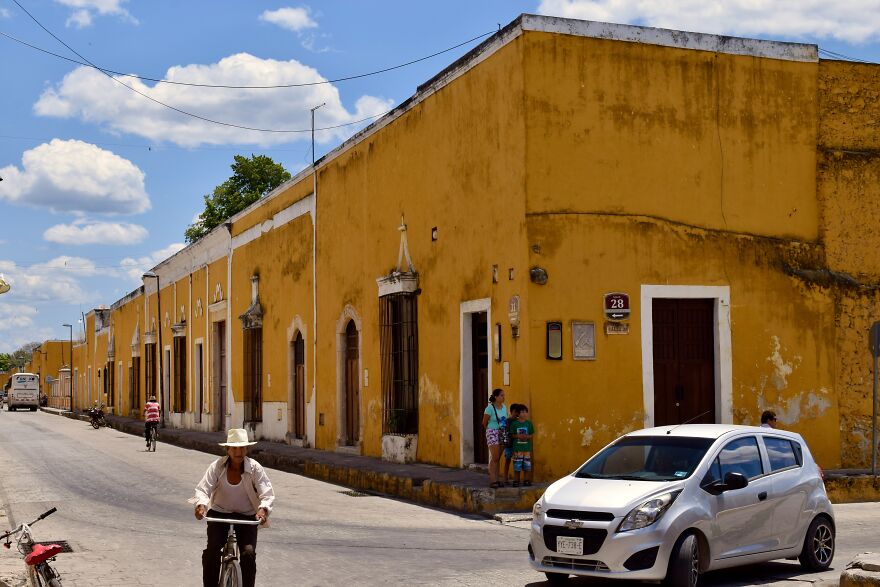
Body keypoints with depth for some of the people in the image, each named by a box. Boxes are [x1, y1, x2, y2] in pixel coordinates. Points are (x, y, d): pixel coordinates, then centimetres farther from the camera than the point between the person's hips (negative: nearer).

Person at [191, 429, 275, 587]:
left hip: (247, 516, 0)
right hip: (219, 513, 1)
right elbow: (203, 488, -17)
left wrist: (263, 509, -39)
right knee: (212, 551, -19)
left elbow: (267, 494, -17)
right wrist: (201, 505, -39)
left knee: (248, 553, -18)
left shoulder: (255, 468, -11)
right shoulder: (217, 466, -10)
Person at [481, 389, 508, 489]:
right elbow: (484, 423, -2)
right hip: (492, 433, -6)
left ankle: (495, 480, 12)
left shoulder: (504, 407, 9)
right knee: (495, 458, -11)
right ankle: (493, 481, -9)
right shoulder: (490, 408, -12)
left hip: (502, 434, 6)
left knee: (497, 458, 8)